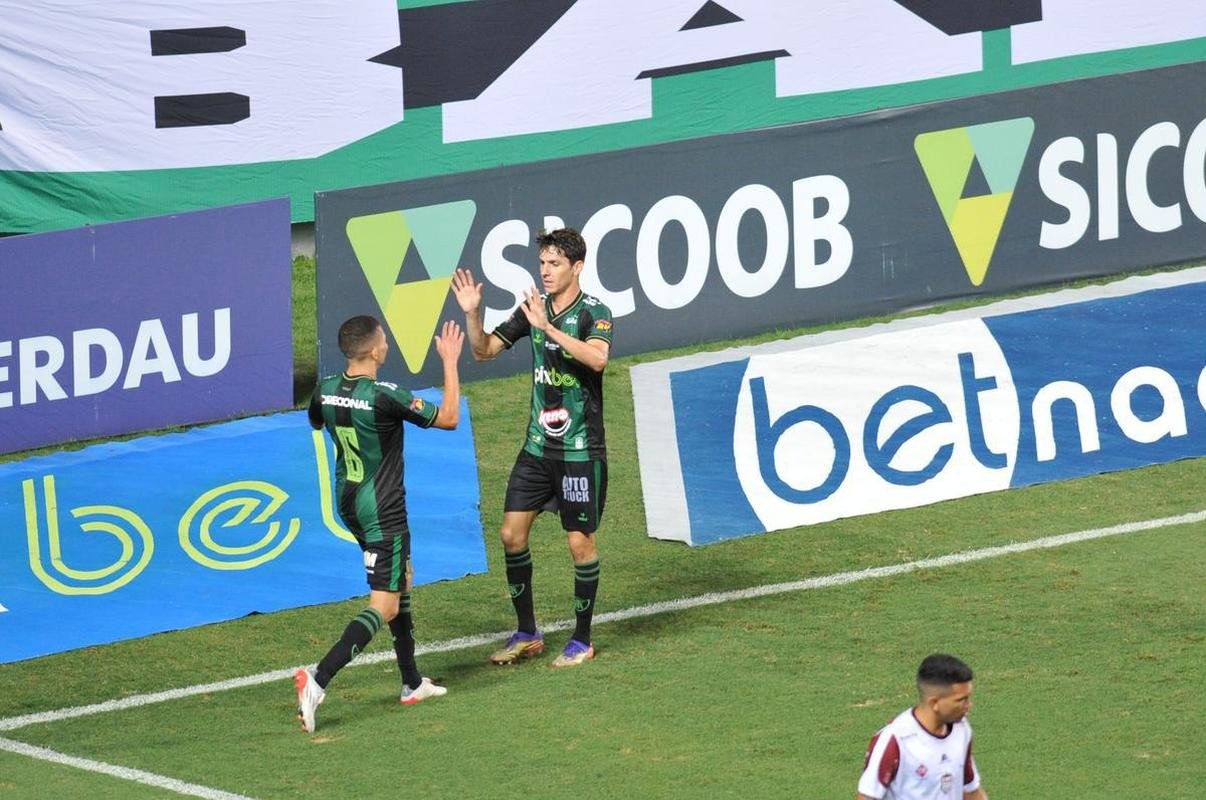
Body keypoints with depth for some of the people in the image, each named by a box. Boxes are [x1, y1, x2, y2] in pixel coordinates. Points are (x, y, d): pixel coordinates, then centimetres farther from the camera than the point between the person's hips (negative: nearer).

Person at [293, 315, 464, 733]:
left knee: (401, 579, 25)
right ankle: (318, 680, -23)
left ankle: (412, 683, 30)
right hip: (382, 507, -8)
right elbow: (448, 418, -13)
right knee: (385, 604, -6)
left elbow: (316, 422, 21)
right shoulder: (386, 397, -24)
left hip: (348, 501, 8)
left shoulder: (326, 390, -4)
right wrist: (450, 362, -6)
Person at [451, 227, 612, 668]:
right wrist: (472, 313, -8)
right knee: (512, 533, 2)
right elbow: (484, 350, 10)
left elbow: (597, 358, -32)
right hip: (538, 445, 6)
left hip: (581, 449, -6)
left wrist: (548, 328, -38)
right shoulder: (533, 307, 5)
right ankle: (526, 634, 15)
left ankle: (582, 640, 14)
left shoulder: (594, 313, -12)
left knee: (580, 542, 0)